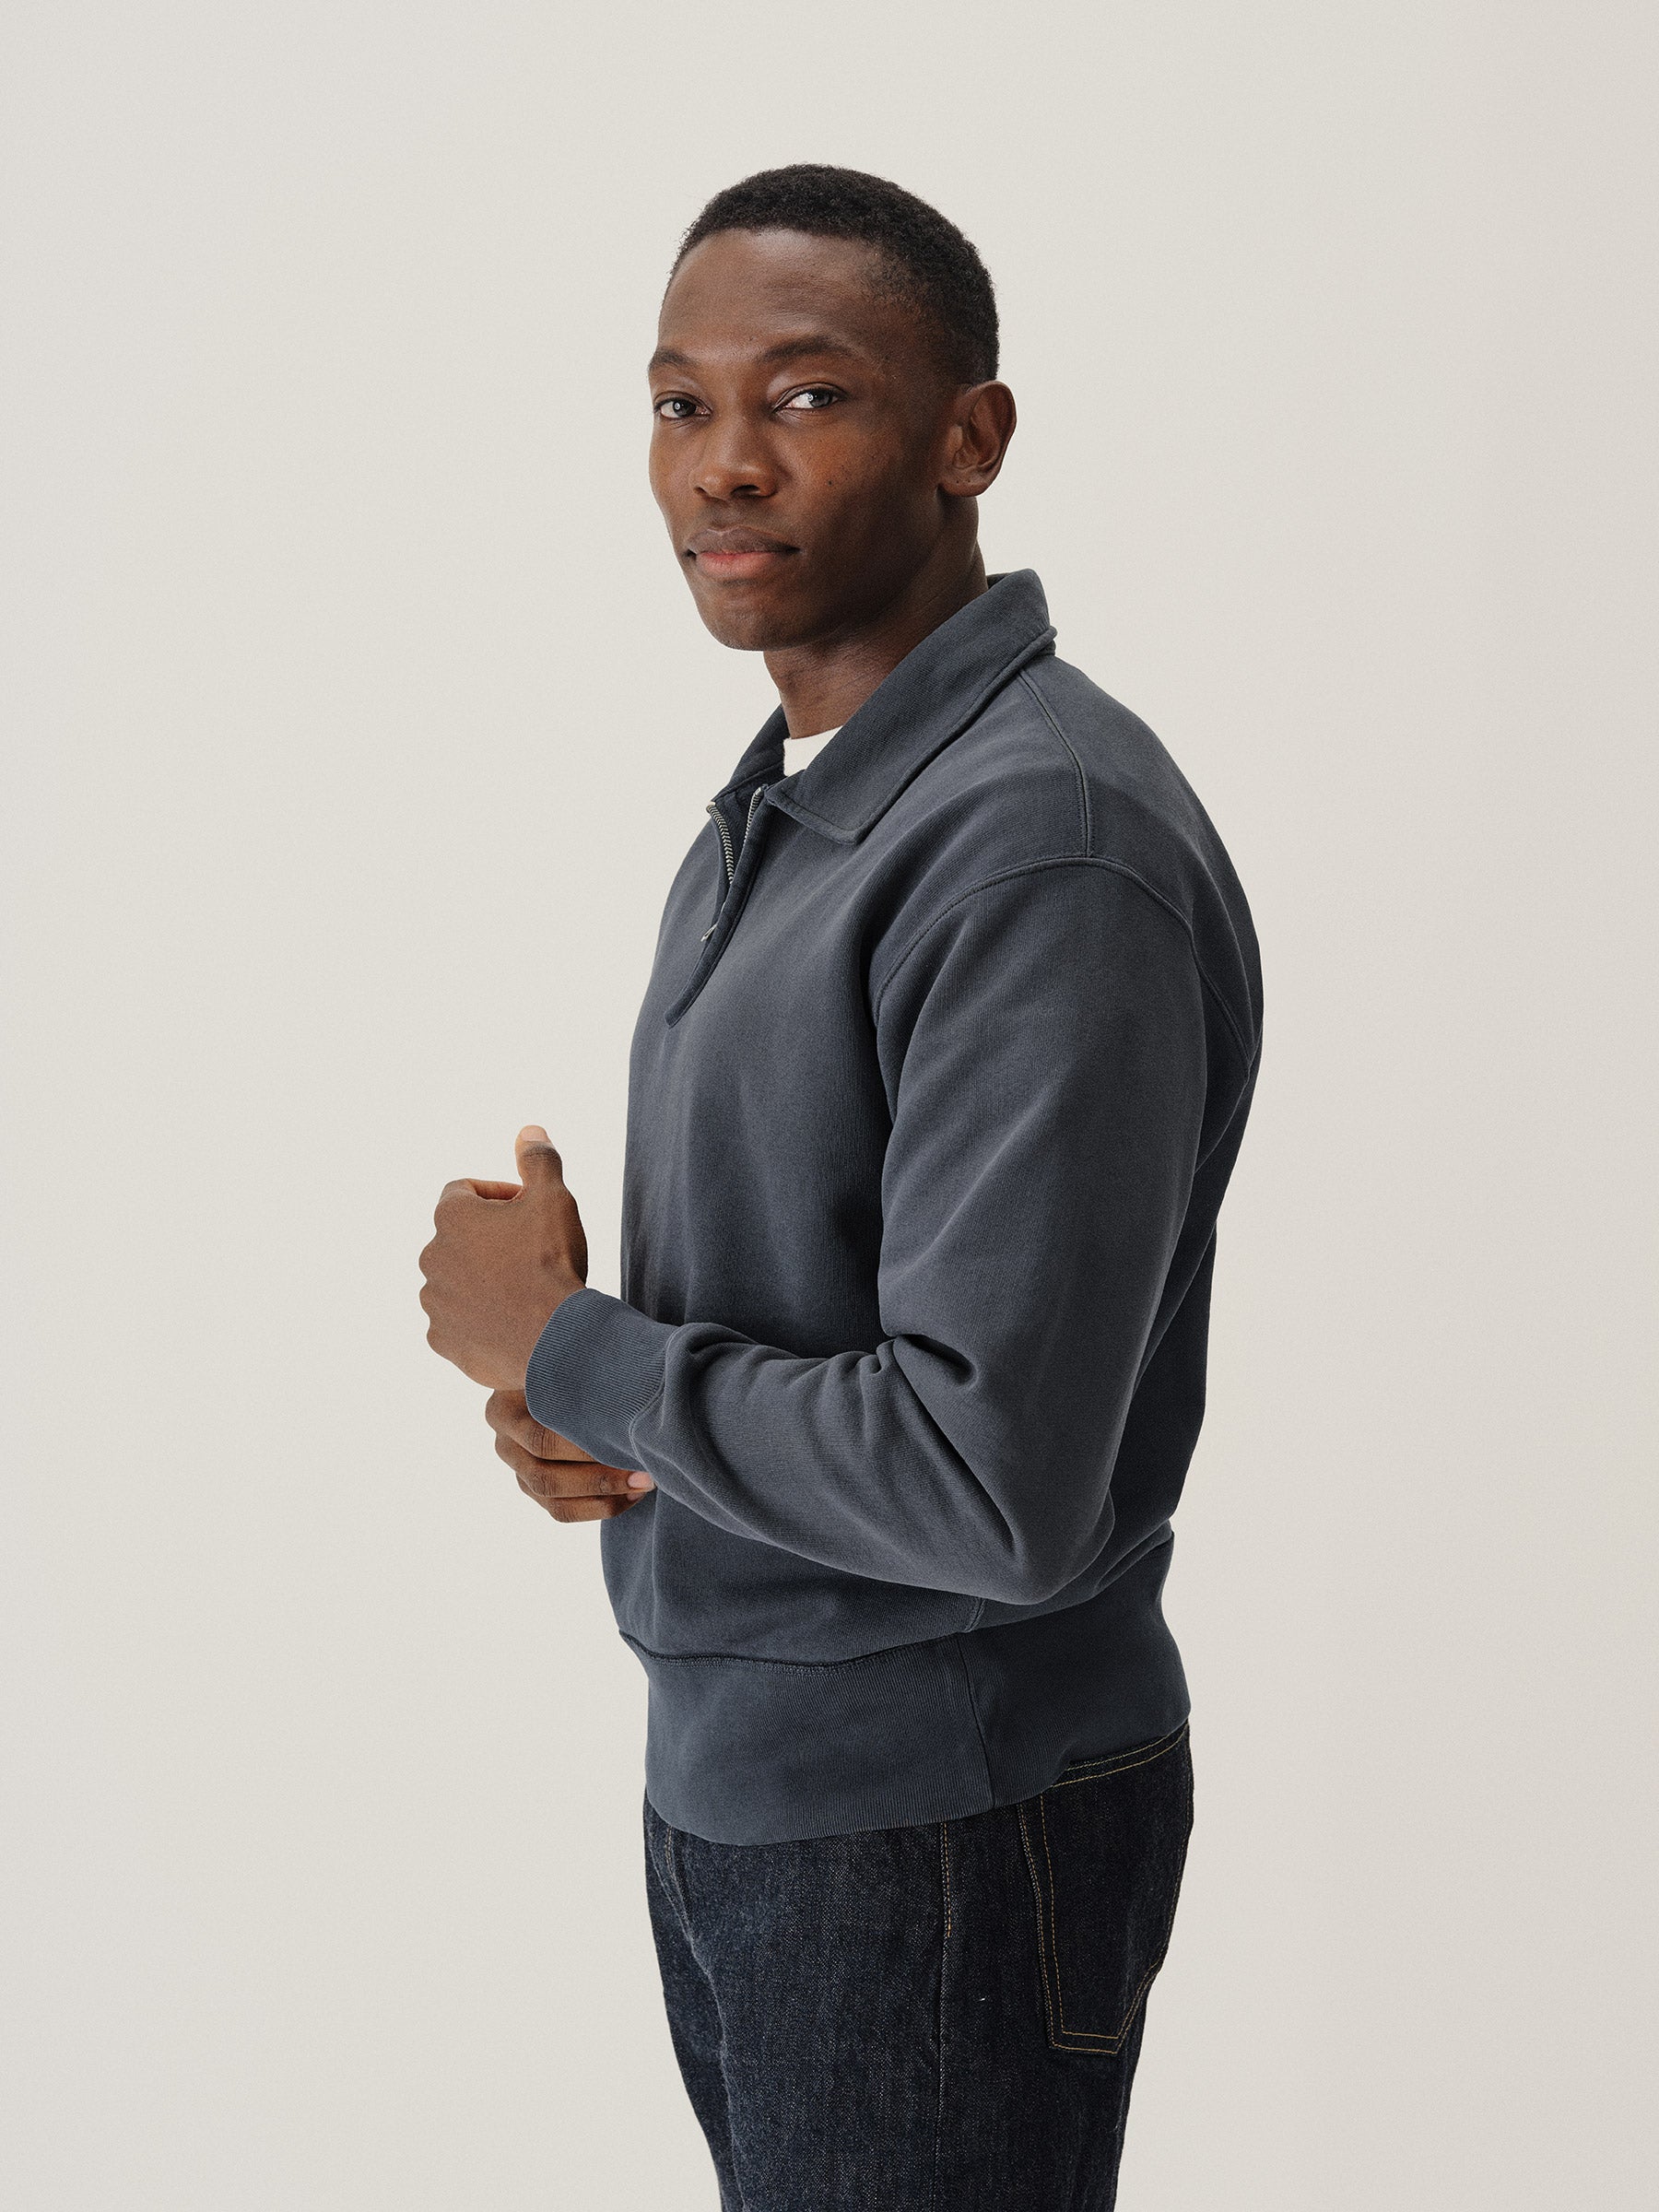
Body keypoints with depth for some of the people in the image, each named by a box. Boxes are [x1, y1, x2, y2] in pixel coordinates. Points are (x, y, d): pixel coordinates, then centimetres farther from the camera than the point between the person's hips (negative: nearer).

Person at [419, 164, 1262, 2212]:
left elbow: (996, 1487, -29)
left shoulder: (1047, 851, -23)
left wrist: (564, 1346, -16)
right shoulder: (771, 809, 9)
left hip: (938, 1831, -9)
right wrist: (562, 1387, -2)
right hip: (729, 1771, 9)